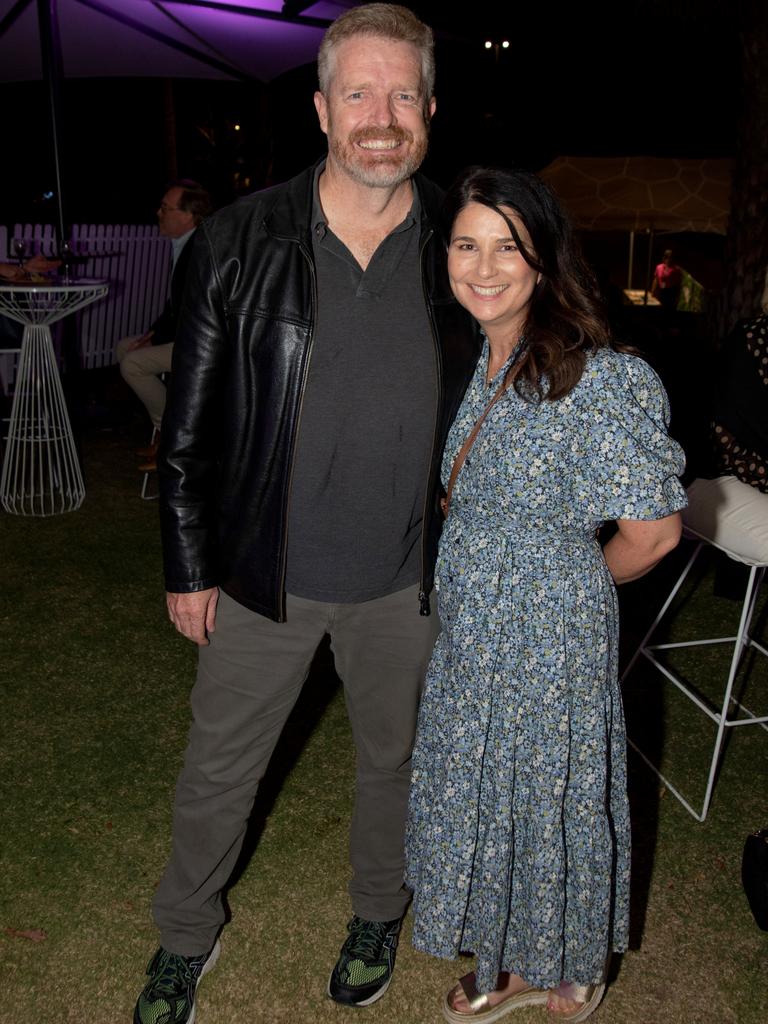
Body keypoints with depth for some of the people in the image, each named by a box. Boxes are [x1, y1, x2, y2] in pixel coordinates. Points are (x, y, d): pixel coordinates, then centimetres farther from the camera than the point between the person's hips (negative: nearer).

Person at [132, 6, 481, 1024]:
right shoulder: (240, 241, -10)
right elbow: (190, 420, -4)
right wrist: (190, 565, -3)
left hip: (405, 578, 1)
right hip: (264, 570, 0)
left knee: (394, 756, 21)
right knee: (218, 767, 16)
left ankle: (376, 914, 51)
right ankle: (187, 936, 44)